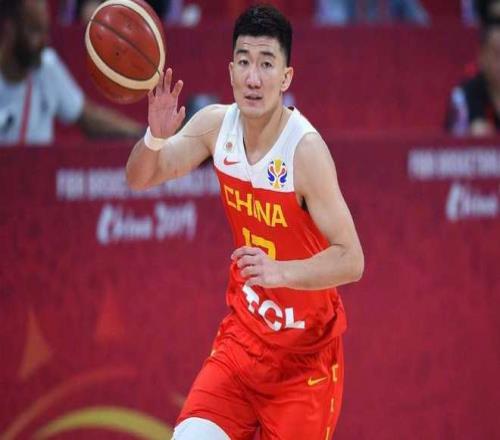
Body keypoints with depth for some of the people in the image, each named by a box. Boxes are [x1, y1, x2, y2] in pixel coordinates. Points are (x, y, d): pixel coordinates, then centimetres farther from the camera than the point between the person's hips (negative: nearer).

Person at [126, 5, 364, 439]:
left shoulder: (305, 150, -24)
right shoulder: (216, 125, -6)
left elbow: (351, 261, -26)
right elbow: (141, 178, 3)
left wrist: (280, 271, -42)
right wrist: (155, 138, -19)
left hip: (304, 355, -5)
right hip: (243, 336, 5)